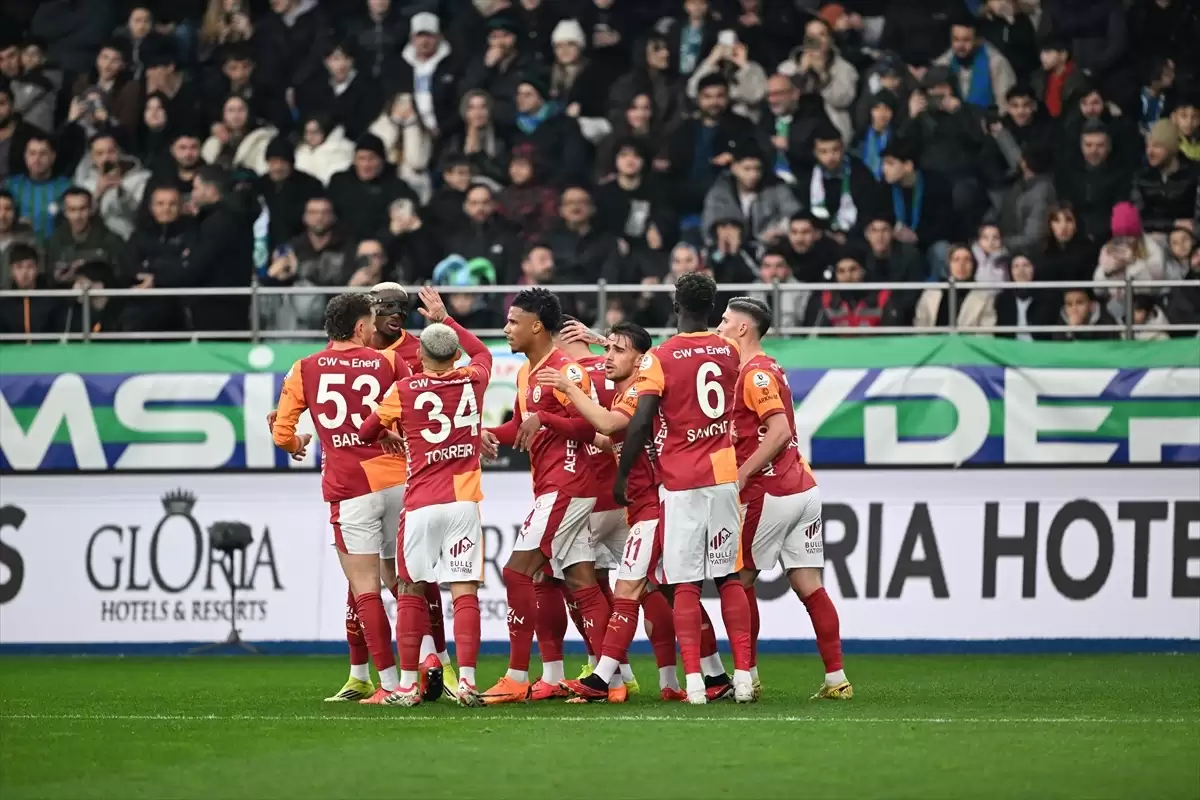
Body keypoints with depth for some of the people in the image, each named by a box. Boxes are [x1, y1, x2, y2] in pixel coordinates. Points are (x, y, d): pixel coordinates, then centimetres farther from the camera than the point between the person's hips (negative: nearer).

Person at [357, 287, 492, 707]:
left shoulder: (403, 391, -2)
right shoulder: (471, 382, 4)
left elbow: (365, 433, 11)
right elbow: (482, 353, 29)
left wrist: (393, 437, 31)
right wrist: (445, 318, 34)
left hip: (420, 504, -1)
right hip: (464, 501, 1)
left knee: (412, 592, 7)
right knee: (465, 591, -3)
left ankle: (407, 685, 7)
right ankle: (466, 681, -11)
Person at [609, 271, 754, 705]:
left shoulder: (660, 358, -9)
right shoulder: (728, 352, 6)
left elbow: (640, 424, -14)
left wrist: (621, 474, -2)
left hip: (682, 481, -4)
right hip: (724, 473, 4)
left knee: (685, 583, -2)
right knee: (729, 576, 9)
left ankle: (694, 680, -9)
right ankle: (743, 674, 5)